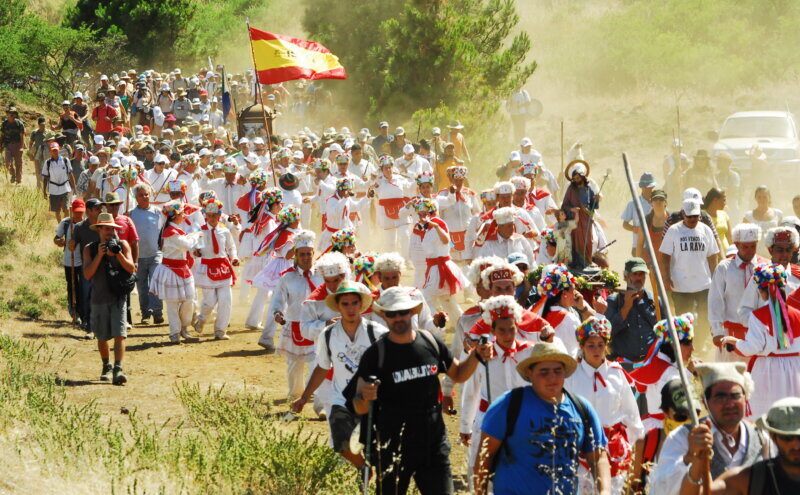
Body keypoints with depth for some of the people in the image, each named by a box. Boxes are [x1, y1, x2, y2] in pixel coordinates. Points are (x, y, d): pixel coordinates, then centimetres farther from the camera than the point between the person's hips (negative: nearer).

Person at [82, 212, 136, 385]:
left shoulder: (122, 245, 3)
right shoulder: (90, 249, 3)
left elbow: (131, 268, -4)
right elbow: (87, 274, -8)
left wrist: (118, 254, -18)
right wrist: (99, 255, -17)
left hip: (118, 297, -1)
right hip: (99, 298, 1)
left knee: (119, 335, -14)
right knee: (102, 337, 11)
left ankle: (117, 370, -20)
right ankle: (106, 367, 31)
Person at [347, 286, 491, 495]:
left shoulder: (431, 343, 3)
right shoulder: (375, 354, -6)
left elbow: (458, 374, 20)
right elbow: (360, 408, -8)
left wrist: (476, 356, 1)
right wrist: (365, 398, -31)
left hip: (434, 444, 3)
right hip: (392, 449, -3)